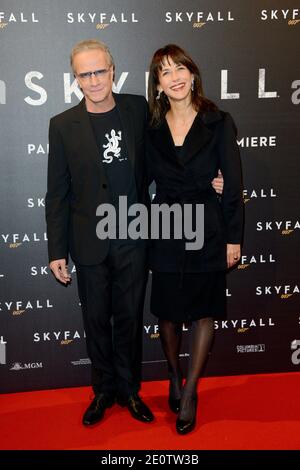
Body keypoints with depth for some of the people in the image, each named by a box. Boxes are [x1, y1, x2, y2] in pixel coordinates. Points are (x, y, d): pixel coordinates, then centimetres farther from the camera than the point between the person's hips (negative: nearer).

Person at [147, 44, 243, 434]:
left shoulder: (219, 122, -4)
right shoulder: (153, 129, 2)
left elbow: (233, 184, -4)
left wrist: (234, 238, -6)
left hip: (208, 229, -1)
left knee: (205, 311, 7)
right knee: (168, 311, 11)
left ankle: (189, 392, 23)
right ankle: (175, 377, 35)